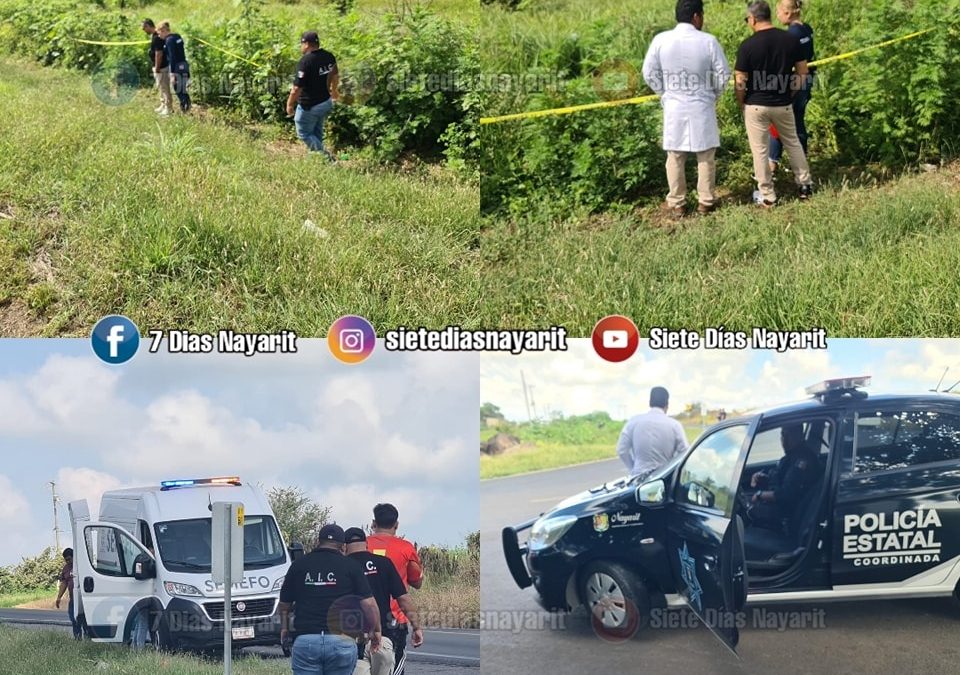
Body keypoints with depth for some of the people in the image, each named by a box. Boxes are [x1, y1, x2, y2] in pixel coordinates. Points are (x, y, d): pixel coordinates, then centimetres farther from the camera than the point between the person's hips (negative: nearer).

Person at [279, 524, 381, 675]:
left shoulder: (299, 565, 9)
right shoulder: (351, 566, 3)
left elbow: (284, 604, 16)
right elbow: (369, 604, -3)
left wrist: (284, 628, 32)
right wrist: (376, 630, 11)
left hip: (305, 640, 1)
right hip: (342, 640, -1)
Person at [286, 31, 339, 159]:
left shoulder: (305, 62, -26)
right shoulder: (329, 56, -1)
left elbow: (296, 88, -24)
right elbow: (335, 76, 17)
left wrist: (289, 104, -9)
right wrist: (334, 91, 36)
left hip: (309, 106, -8)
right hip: (326, 103, 8)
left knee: (304, 134, 8)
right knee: (317, 132, 23)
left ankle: (326, 157, 1)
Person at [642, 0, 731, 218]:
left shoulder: (661, 40, -8)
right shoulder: (708, 41, -11)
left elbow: (649, 73, -1)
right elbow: (723, 75, -5)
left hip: (674, 107, 1)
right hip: (702, 107, -1)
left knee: (675, 157, 11)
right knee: (706, 156, 12)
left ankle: (676, 204, 17)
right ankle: (706, 201, 19)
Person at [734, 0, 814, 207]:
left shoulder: (748, 45, -15)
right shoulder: (791, 39, -4)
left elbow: (740, 82, -12)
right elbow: (803, 72, 2)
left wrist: (741, 104, 4)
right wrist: (790, 93, 14)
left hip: (756, 105, -4)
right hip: (783, 104, 4)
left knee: (760, 151, 7)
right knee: (793, 143, 22)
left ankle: (767, 196, 13)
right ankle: (805, 185, 29)